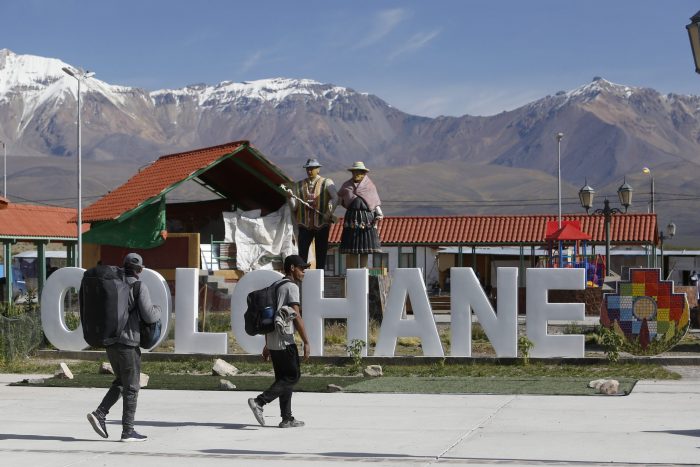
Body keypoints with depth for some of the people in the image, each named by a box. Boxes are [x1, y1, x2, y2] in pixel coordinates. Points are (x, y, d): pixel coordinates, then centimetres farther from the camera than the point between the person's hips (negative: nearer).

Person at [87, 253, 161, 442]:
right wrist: (157, 310, 8)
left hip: (109, 341, 7)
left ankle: (100, 414, 5)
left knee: (120, 382, 21)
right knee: (131, 387, 2)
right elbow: (148, 316, -13)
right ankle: (128, 431, 4)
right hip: (128, 342, -7)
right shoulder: (139, 287, -10)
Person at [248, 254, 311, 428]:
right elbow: (296, 317, -17)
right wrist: (306, 342, -14)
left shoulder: (276, 287, 19)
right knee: (293, 376, -4)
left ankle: (287, 419, 10)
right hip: (285, 341, -9)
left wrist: (267, 345, 24)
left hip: (272, 341, 9)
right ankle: (259, 402, -15)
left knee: (284, 378, 11)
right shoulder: (291, 287, -9)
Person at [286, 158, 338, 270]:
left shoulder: (327, 183, 4)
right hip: (304, 225, 2)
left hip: (321, 225, -2)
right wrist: (290, 197, -12)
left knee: (321, 257, 3)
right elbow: (294, 207, 7)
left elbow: (335, 198, -12)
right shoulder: (298, 185, 12)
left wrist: (329, 213, -26)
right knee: (301, 256, -6)